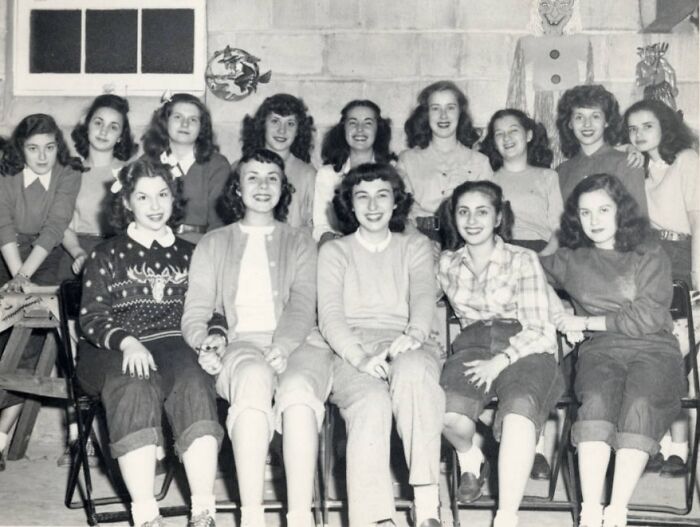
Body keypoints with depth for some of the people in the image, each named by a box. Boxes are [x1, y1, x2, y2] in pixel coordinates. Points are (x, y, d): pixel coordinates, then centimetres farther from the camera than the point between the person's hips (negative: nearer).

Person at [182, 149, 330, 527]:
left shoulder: (300, 243, 22)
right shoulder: (213, 244, 24)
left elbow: (303, 306, 4)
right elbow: (195, 313, 14)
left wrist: (282, 347, -16)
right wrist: (207, 341, -10)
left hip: (293, 344, 1)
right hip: (240, 344, 0)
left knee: (298, 386, -36)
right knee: (254, 375, -38)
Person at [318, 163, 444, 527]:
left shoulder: (415, 245, 22)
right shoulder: (334, 251, 19)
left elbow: (424, 293, 2)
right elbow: (330, 315, 4)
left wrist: (414, 332, -23)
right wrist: (360, 357, -17)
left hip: (406, 345, 0)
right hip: (352, 351, 0)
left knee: (412, 370, -37)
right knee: (371, 404, -34)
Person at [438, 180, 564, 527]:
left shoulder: (523, 260, 7)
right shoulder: (446, 264, 17)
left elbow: (537, 329, 0)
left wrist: (500, 361, -14)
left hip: (524, 350, -2)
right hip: (472, 349, 2)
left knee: (519, 409, -36)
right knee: (450, 415, -31)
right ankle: (470, 458, 5)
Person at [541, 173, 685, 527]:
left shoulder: (650, 257, 11)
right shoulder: (569, 261, 19)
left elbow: (648, 318, 0)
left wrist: (585, 322, 0)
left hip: (654, 349, -1)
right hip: (601, 350, 1)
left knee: (639, 404, -34)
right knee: (597, 401, -33)